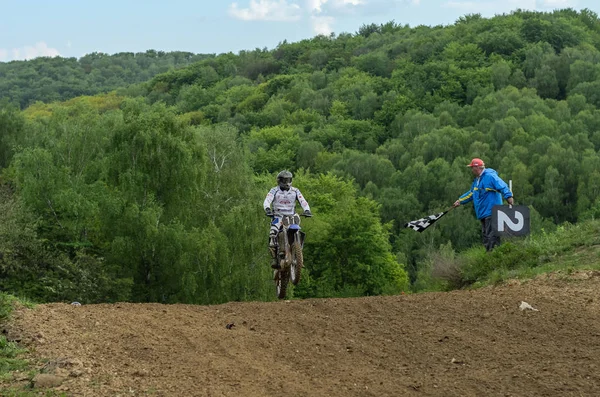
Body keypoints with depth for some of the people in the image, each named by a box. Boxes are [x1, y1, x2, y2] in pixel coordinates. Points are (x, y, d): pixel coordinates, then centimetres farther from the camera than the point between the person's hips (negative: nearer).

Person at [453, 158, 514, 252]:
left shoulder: (490, 176, -11)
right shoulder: (477, 180, 20)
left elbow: (502, 186, -22)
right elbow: (471, 193, 33)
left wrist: (509, 196, -36)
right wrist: (460, 201, 35)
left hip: (491, 213, -10)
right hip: (483, 214, 10)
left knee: (492, 237, -14)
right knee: (486, 237, 11)